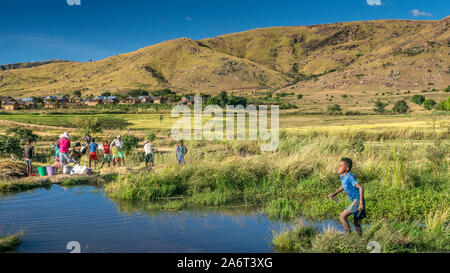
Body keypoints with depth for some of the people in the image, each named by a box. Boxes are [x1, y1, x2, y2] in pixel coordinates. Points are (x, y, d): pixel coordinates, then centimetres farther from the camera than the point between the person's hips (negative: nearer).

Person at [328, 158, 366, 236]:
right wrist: (334, 194, 21)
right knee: (357, 224, 16)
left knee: (342, 216, -12)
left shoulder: (350, 176, -19)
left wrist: (361, 203, -28)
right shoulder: (342, 176, 8)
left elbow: (360, 187, -24)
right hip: (354, 201, 9)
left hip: (357, 201, -9)